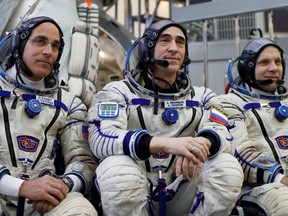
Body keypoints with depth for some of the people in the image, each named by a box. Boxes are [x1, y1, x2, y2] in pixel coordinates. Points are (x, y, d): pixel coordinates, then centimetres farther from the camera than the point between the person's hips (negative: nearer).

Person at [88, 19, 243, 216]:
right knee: (117, 170, -34)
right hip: (131, 195, -3)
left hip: (180, 198, 3)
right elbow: (102, 139, -19)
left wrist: (201, 144, -32)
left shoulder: (201, 96, 11)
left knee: (228, 167, -21)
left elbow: (224, 138, -6)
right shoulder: (119, 92, 0)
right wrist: (166, 144, -35)